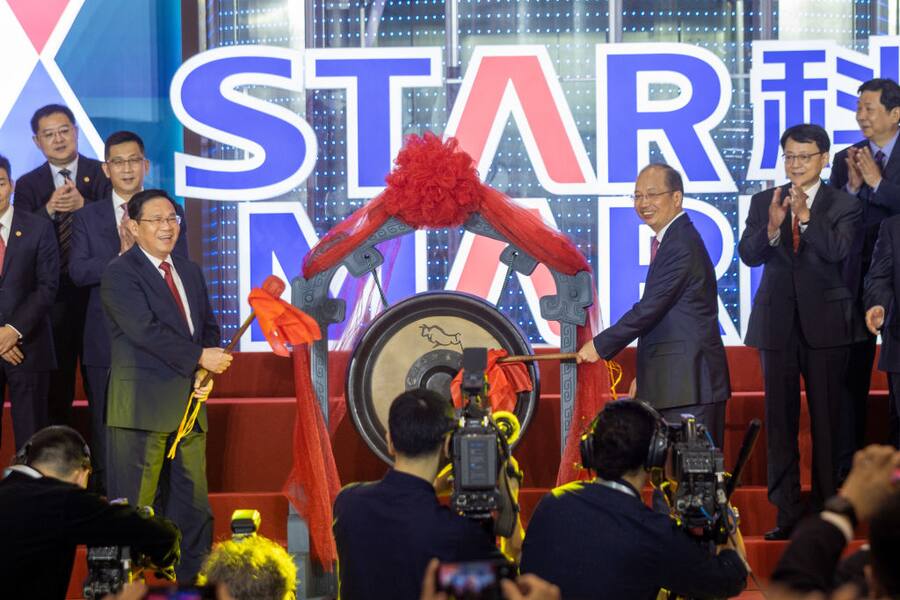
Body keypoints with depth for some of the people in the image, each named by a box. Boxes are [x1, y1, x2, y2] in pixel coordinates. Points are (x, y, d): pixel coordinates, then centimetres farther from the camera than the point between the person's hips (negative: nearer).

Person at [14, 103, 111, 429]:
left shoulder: (102, 174, 3)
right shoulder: (28, 185, 8)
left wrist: (83, 205, -21)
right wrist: (49, 209, -19)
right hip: (53, 296, 2)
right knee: (55, 384, 5)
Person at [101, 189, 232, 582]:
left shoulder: (190, 272, 18)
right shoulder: (120, 274, -6)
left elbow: (208, 327, 19)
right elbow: (145, 329, -17)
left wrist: (206, 374, -1)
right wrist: (200, 357, -17)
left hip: (188, 403, 7)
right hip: (142, 407, -7)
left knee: (193, 504, 9)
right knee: (134, 505, -5)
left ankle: (193, 580, 16)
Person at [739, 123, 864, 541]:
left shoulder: (843, 205, 0)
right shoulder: (764, 202, 8)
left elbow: (838, 251, -15)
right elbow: (748, 255, -3)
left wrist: (806, 217, -27)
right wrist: (772, 228, -21)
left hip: (825, 325, -3)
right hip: (777, 325, 3)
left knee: (827, 421, 1)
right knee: (780, 423, 4)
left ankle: (827, 512, 7)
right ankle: (787, 514, 8)